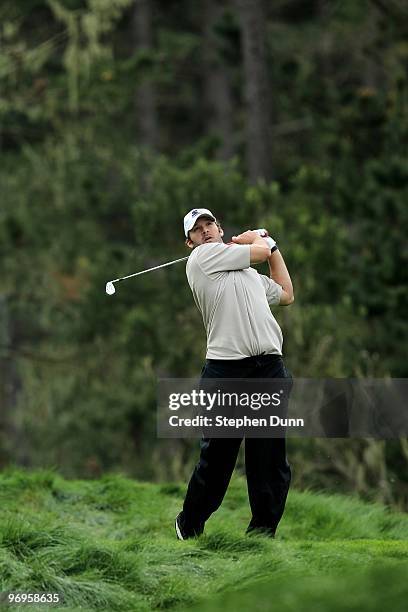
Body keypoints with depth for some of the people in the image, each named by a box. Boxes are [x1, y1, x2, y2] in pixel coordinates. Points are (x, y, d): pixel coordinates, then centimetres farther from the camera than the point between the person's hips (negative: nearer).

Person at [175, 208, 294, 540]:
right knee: (217, 459, -2)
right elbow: (260, 251, 6)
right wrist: (256, 238, 28)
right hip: (225, 368, -6)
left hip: (270, 366, 6)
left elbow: (286, 294, 39)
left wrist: (272, 244, 39)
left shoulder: (250, 272, 26)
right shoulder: (203, 256, 4)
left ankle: (263, 532, 8)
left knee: (270, 459, 1)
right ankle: (189, 527, 15)